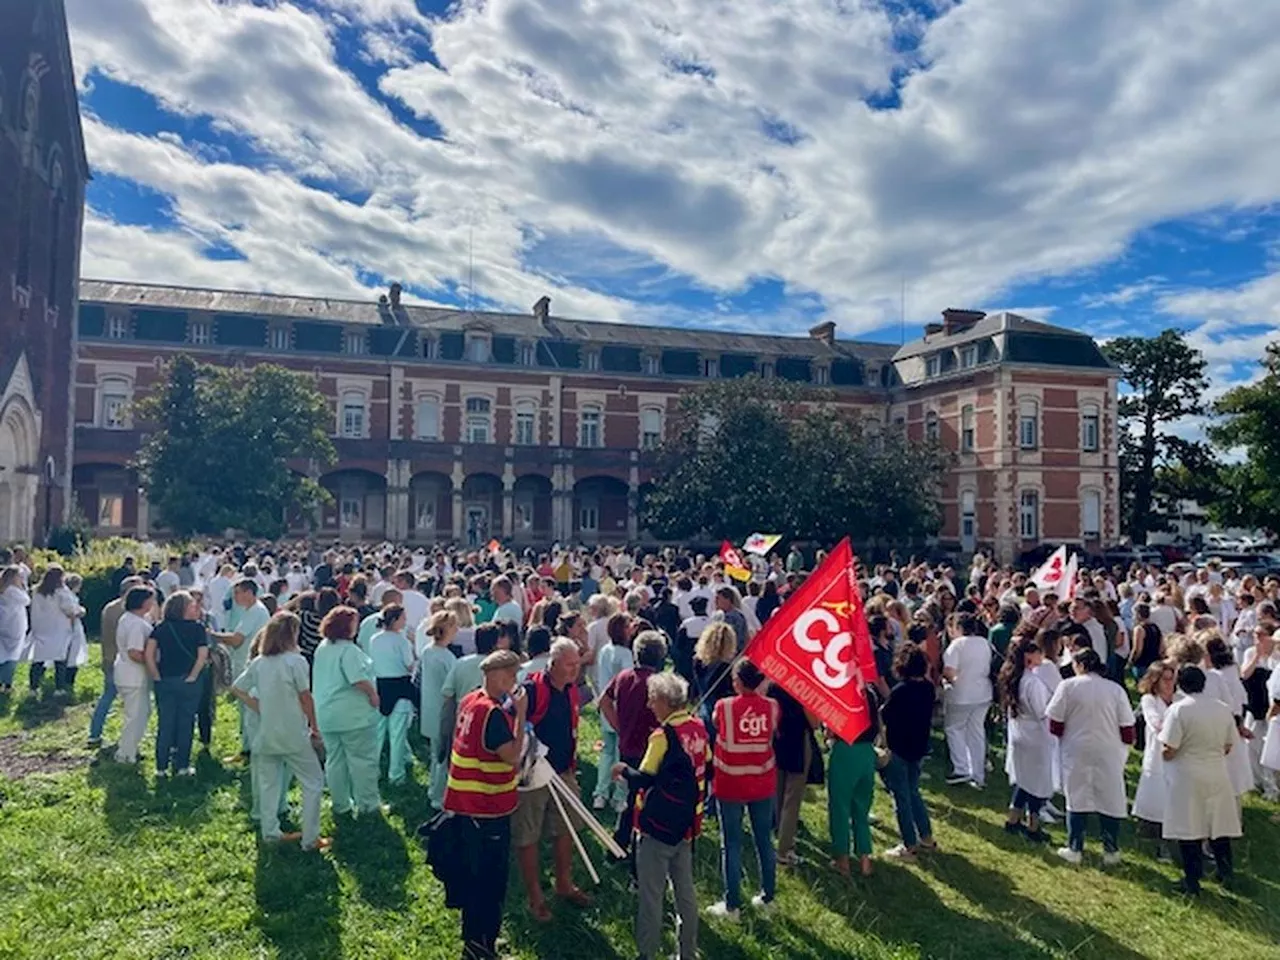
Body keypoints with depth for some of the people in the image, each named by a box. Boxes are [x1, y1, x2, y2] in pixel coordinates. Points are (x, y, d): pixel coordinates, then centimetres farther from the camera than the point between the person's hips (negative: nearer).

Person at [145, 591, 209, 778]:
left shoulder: (161, 627, 3)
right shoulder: (197, 627, -5)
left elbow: (149, 654, -5)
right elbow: (203, 655, -14)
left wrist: (156, 676, -1)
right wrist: (192, 676, -6)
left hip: (164, 682, 3)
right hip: (188, 682, -3)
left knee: (164, 725, 10)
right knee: (185, 724, 8)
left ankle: (161, 768, 15)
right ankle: (182, 767, 14)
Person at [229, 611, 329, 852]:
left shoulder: (258, 662, 1)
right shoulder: (296, 661, -15)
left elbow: (236, 690, 7)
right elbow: (306, 698, -12)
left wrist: (259, 709, 10)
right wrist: (315, 727, -1)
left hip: (265, 734, 6)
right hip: (293, 735, -5)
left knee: (268, 784, 17)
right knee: (313, 783, 6)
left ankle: (270, 832, 24)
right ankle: (310, 838, 6)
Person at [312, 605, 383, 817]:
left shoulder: (322, 648, 8)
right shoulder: (348, 649, -20)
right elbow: (358, 678, -28)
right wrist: (373, 694, -13)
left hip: (327, 714, 9)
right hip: (353, 715, -8)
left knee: (334, 760, 15)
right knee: (362, 759, 3)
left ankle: (340, 804, 24)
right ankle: (367, 804, 10)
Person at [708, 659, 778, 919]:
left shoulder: (724, 706, -15)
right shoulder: (772, 707, -9)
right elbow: (773, 733, 7)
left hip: (730, 784, -3)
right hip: (763, 783, 3)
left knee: (731, 844, 7)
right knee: (764, 840, 17)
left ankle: (732, 905, 13)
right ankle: (767, 897, 29)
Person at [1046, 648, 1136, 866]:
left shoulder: (1068, 686, -8)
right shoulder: (1116, 690, -3)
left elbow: (1055, 725, -6)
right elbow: (1127, 728, -1)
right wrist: (1124, 746, 18)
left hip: (1077, 752, -1)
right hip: (1109, 754, 1)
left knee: (1077, 800, 10)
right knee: (1110, 802, 13)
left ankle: (1074, 850, 17)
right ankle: (1111, 852, 21)